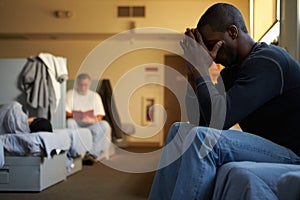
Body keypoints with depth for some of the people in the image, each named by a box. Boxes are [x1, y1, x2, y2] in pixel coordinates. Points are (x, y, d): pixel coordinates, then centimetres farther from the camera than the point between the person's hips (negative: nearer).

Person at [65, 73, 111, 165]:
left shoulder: (95, 95, 10)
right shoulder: (71, 94, 5)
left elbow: (100, 116, 1)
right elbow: (66, 112, -4)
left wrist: (92, 120, -22)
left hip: (91, 124, 1)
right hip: (76, 124, -1)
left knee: (105, 125, -28)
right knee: (69, 123, -36)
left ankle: (93, 154, -34)